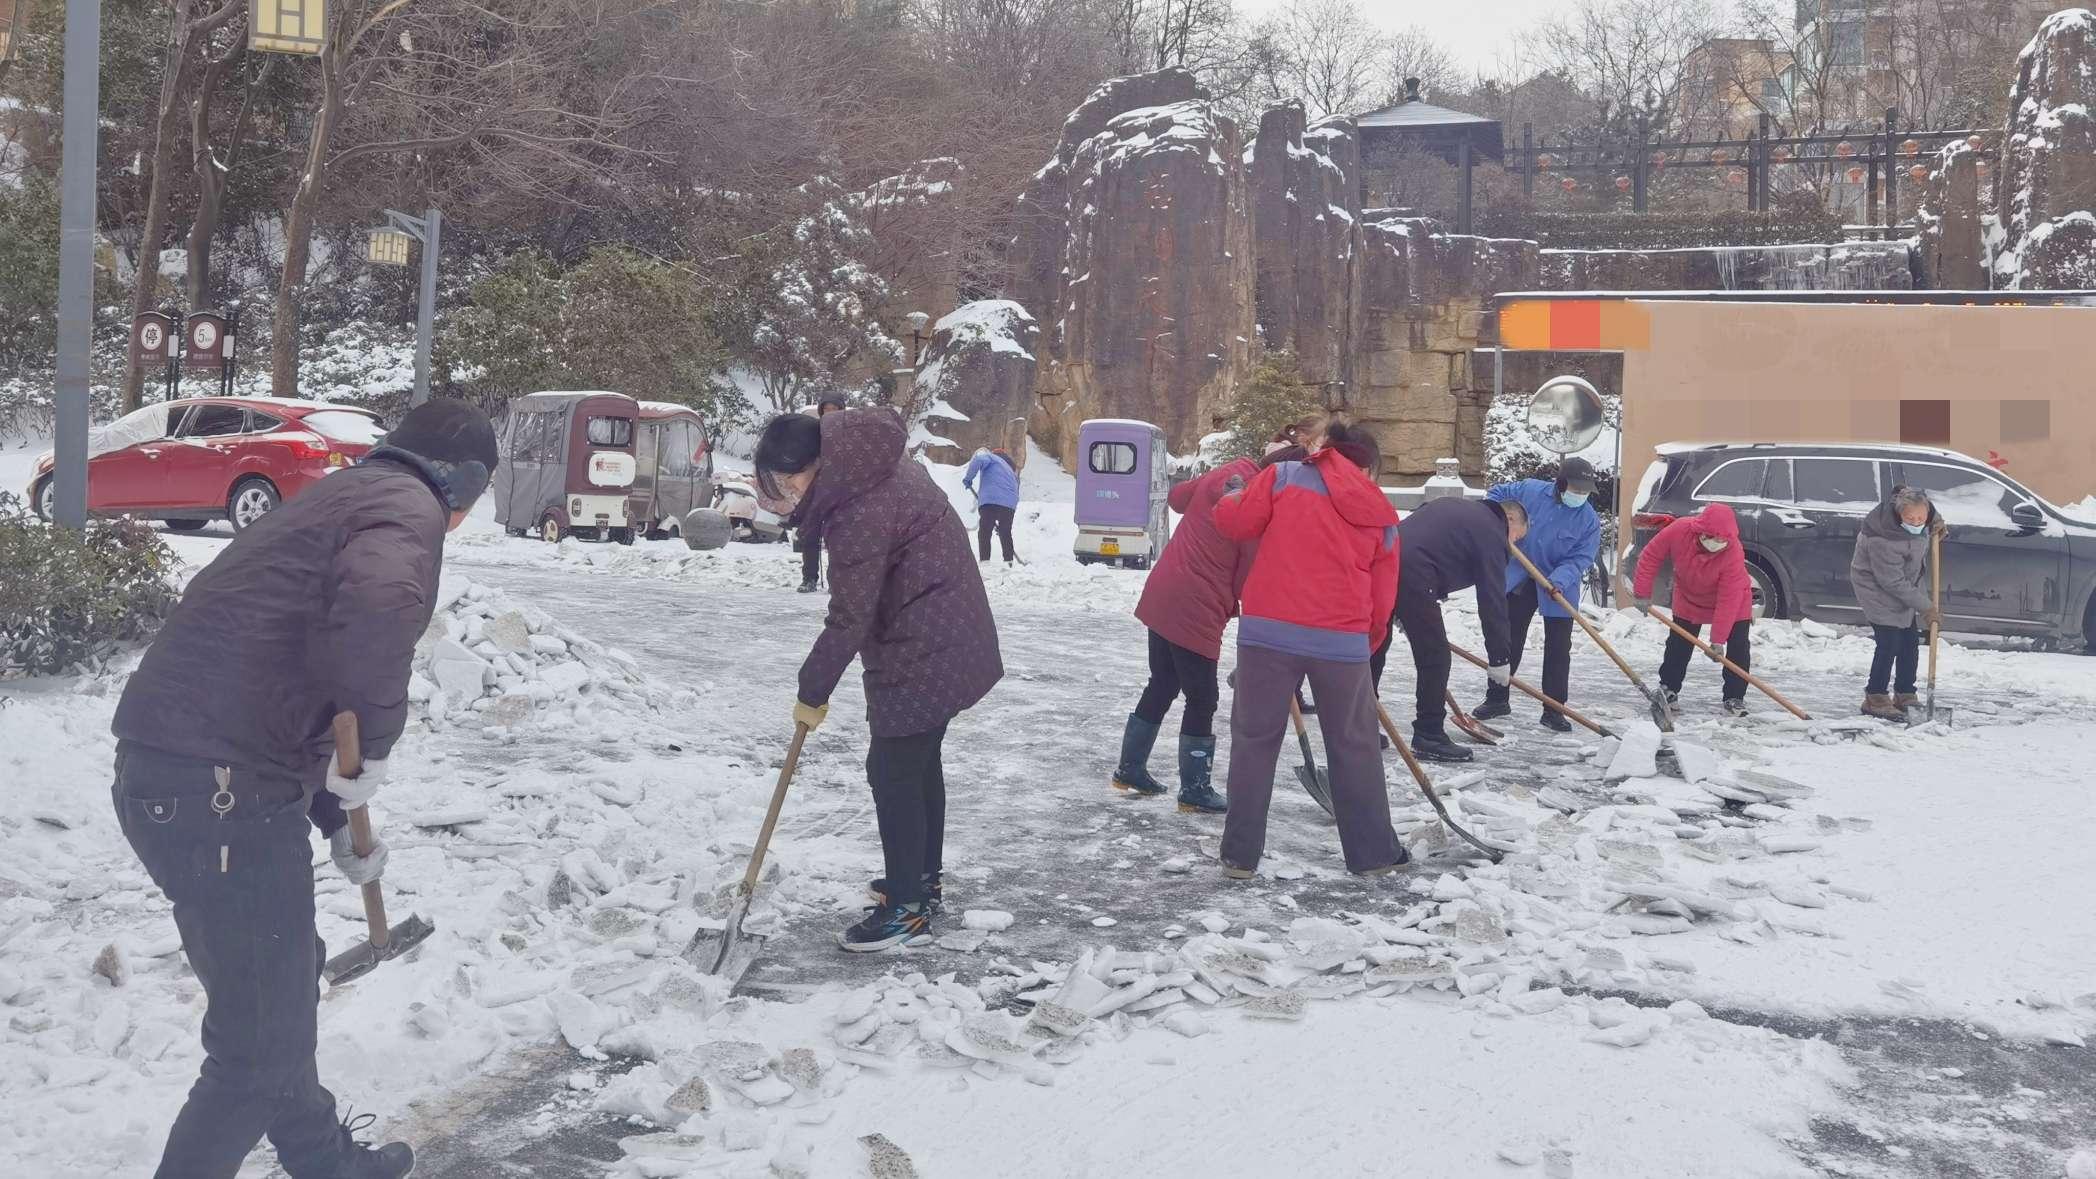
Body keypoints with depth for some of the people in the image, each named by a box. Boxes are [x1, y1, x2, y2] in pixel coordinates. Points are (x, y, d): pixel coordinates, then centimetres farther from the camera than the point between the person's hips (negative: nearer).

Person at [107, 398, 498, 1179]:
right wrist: (371, 744, -17)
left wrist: (337, 820, 34)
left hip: (165, 770, 10)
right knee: (261, 1041, 1)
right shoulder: (407, 508, -6)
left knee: (282, 986, 26)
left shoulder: (341, 501, 24)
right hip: (219, 789, -10)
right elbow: (378, 608, -31)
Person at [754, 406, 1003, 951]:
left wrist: (812, 692, -9)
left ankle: (908, 907, 6)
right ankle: (923, 880, 34)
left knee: (893, 771, -3)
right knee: (919, 763, 20)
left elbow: (849, 619, -20)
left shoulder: (861, 512, -26)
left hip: (923, 656, -11)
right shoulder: (880, 468, 4)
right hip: (949, 641, 11)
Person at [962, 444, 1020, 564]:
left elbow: (977, 460, -13)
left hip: (990, 501, -6)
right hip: (1010, 504, 6)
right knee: (1005, 534, 16)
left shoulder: (989, 456, 13)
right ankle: (1009, 562, 16)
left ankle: (984, 562, -9)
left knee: (984, 534, -1)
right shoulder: (1010, 469, 34)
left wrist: (968, 478, -2)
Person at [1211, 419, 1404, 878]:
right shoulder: (1381, 516, 13)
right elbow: (1381, 600, 13)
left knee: (1255, 738, 11)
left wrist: (1233, 494, 24)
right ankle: (1372, 854, 26)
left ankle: (1240, 854, 15)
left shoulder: (1285, 475, 5)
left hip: (1269, 629, -1)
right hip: (1343, 641, 1)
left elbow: (1234, 522, 3)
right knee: (1354, 745, 17)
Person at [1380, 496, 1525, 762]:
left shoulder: (1454, 505, 29)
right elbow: (1493, 600, 2)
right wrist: (1500, 658, 7)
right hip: (1412, 574, -9)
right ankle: (1429, 737, 6)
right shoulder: (1492, 533, 5)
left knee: (1375, 644, 18)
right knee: (1435, 655, 2)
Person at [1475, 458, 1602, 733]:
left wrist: (1560, 580, -30)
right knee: (1508, 641, 8)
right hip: (1518, 583, 1)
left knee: (1558, 648, 0)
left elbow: (1580, 558, -14)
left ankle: (1553, 709, 9)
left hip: (1559, 590, 0)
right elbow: (1497, 494, 6)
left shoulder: (1589, 520, -10)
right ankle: (1496, 698, 20)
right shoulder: (1530, 491, -10)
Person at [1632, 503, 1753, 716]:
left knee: (1738, 647, -7)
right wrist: (1642, 593, -17)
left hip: (1733, 600, -3)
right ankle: (1668, 689, 21)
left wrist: (1717, 640, -34)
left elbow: (1728, 601, -35)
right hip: (1689, 598, 3)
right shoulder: (1679, 530, -32)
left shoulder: (1734, 554, -37)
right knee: (1678, 644, 7)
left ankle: (1734, 698, 2)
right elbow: (1650, 556, -16)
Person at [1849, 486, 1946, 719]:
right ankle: (1875, 699, -8)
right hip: (1878, 588, -9)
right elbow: (1893, 582, -27)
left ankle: (1904, 696, 22)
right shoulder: (1883, 540, -35)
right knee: (1890, 643, -15)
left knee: (1910, 642, 11)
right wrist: (1926, 607, -22)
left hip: (1907, 586, 9)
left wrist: (1937, 522, -3)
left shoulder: (1919, 506, -13)